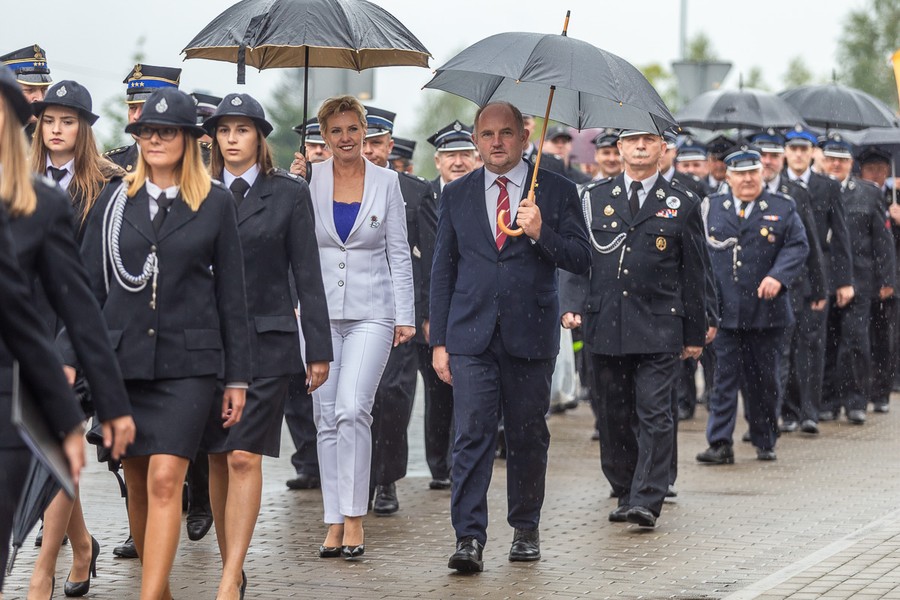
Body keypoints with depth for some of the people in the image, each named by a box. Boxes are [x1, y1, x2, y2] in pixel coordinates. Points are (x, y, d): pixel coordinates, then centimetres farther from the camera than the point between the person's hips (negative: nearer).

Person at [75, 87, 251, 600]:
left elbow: (232, 294, 4)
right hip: (121, 360, 3)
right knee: (138, 485, 9)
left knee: (165, 481, -14)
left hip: (188, 362, -3)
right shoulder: (115, 202, 8)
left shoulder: (216, 203, 2)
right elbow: (89, 286, 9)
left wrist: (237, 377, 2)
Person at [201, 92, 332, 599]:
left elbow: (307, 274, 2)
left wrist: (319, 349, 0)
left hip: (267, 339, -3)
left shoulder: (289, 193, 3)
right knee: (218, 460, 7)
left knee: (244, 459, -11)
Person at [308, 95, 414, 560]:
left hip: (371, 313, -2)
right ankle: (335, 522, 10)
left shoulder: (386, 182, 3)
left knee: (352, 409, -17)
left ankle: (354, 517, -10)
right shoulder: (308, 182, 4)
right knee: (327, 418, 3)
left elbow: (399, 254, 5)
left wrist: (405, 316, 0)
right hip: (320, 311, 2)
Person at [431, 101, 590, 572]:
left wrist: (540, 233, -17)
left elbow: (581, 260, 0)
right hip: (472, 335, 0)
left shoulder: (557, 192, 4)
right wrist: (439, 340, 6)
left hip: (531, 334, 0)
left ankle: (526, 528, 23)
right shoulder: (456, 195, 10)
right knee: (472, 434, -9)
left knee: (528, 435, 8)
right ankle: (469, 538, -12)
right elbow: (443, 270, 11)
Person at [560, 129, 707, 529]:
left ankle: (646, 500, -10)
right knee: (613, 416, 7)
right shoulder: (594, 199, 11)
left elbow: (694, 273, 8)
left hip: (659, 329, -2)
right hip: (605, 326, 2)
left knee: (654, 414, -9)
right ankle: (624, 492, 19)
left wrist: (695, 334, 7)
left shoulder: (683, 204, 6)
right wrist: (573, 305, -7)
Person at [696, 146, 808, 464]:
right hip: (724, 310, 0)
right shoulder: (712, 207, 8)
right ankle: (720, 444, -4)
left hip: (766, 310, 0)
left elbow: (798, 245, -1)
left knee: (765, 379, 8)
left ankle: (765, 442, 21)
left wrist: (778, 276, -17)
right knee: (724, 377, -4)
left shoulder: (783, 207, 6)